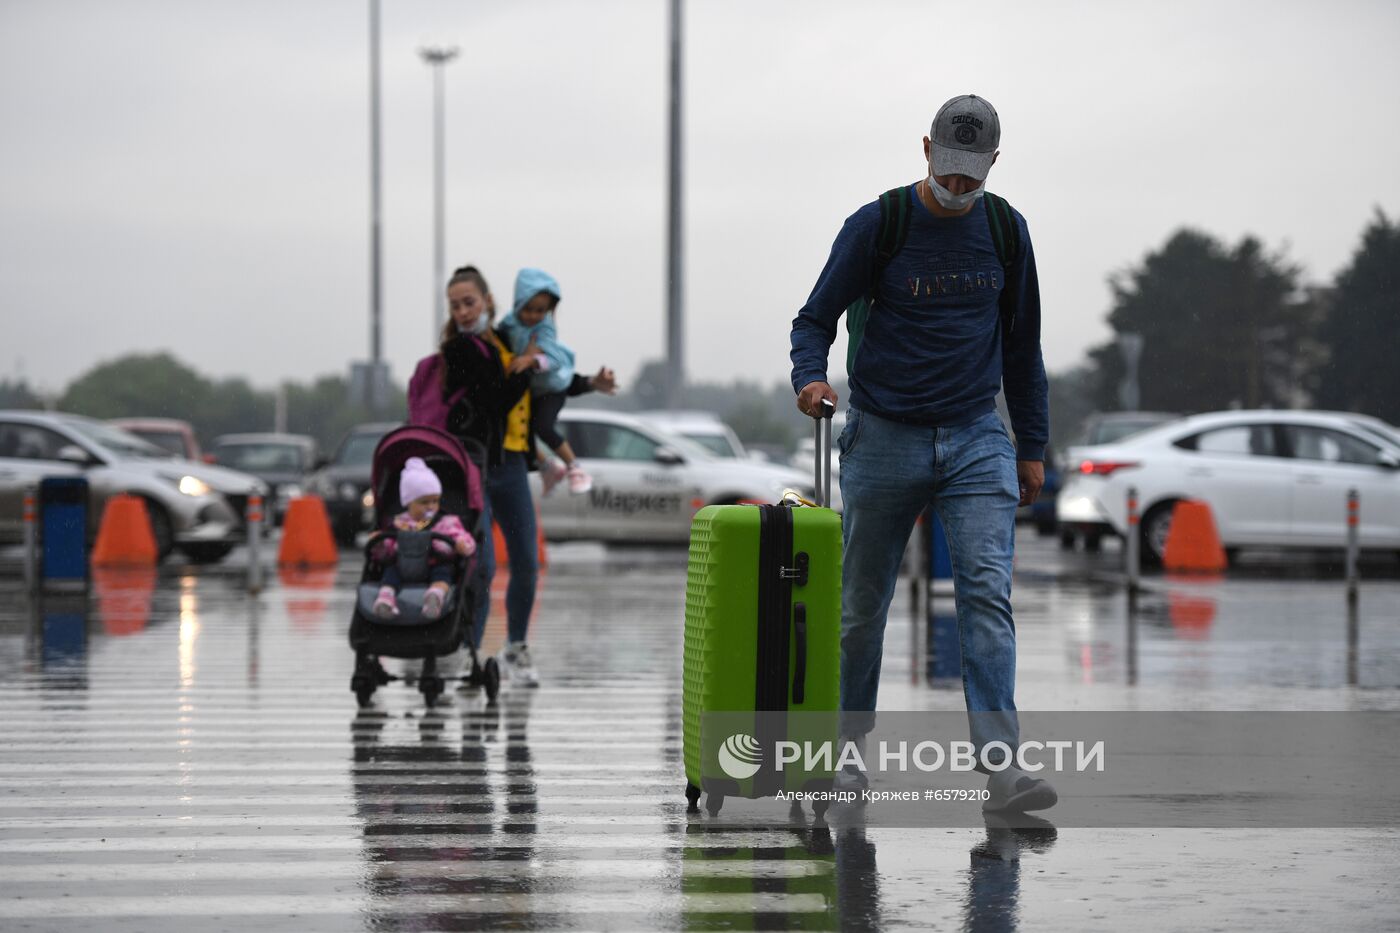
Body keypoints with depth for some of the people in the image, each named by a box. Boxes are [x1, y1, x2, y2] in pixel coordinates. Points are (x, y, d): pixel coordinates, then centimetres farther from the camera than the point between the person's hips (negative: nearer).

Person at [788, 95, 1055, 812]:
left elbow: (1021, 344, 15)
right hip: (883, 436, -2)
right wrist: (811, 377, -20)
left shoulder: (1005, 230, 6)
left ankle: (1000, 768, -21)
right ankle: (846, 746, 27)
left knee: (988, 595, -14)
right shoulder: (876, 226, -5)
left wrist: (1032, 447, 12)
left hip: (977, 439, 2)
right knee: (862, 605, 8)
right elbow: (816, 317, 1)